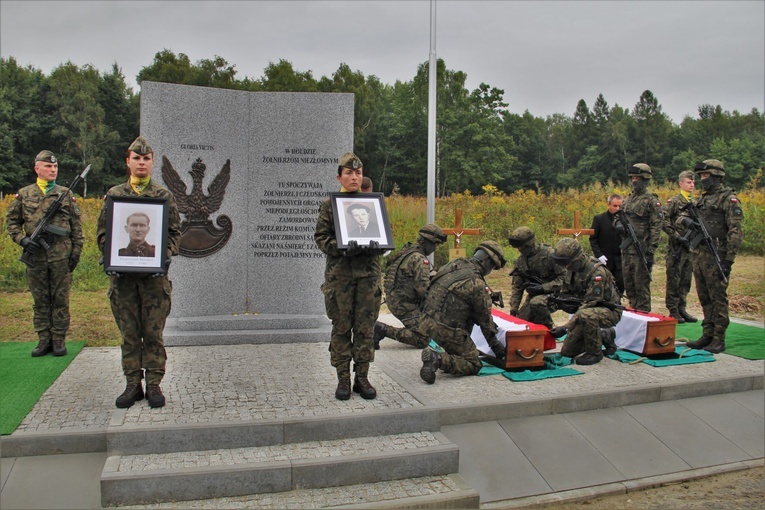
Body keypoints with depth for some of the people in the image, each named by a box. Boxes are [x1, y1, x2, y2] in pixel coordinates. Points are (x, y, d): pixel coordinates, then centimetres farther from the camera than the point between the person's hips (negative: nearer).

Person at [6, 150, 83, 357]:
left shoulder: (66, 194, 6)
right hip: (35, 255, 1)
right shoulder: (24, 194, 7)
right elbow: (11, 220, 12)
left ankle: (59, 340, 11)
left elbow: (77, 226, 5)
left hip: (61, 255, -1)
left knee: (60, 299, 3)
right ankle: (44, 340, 16)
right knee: (40, 300, 8)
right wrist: (22, 239, -5)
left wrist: (76, 251, -1)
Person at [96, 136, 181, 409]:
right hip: (122, 275, 2)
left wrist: (163, 256, -11)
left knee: (153, 333, 2)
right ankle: (133, 385, 16)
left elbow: (175, 232, 5)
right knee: (129, 334, 7)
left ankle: (154, 385, 11)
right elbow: (102, 233, 9)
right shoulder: (114, 195, 10)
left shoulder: (164, 195, 6)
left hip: (155, 275, -1)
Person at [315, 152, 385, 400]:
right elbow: (321, 237, 1)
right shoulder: (329, 204, 4)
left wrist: (375, 245, -12)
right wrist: (341, 248, -18)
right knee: (341, 328, 3)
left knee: (365, 328, 4)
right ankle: (343, 379, 12)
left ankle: (362, 378, 14)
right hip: (340, 273, -2)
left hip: (368, 271, 2)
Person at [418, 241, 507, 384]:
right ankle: (439, 360, -16)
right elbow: (485, 319, -3)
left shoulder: (454, 264, 8)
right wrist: (495, 345, 13)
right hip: (446, 329, -8)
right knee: (474, 365, 6)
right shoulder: (478, 285, -14)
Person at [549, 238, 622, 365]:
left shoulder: (597, 272, -27)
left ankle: (595, 353, -17)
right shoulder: (572, 270, 0)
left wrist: (566, 328, -34)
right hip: (588, 311, 8)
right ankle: (604, 336, 23)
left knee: (586, 315, -41)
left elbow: (589, 303, -31)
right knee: (567, 351, 3)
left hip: (609, 311, -8)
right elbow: (564, 294, 13)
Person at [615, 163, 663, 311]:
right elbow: (618, 217, 25)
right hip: (626, 248, 7)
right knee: (628, 284, 13)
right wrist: (618, 223, 0)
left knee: (641, 284, -3)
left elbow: (656, 227, -12)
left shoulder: (652, 200, -7)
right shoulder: (628, 199, 15)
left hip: (641, 248, -7)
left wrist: (651, 251, -18)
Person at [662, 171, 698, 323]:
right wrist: (676, 236, -17)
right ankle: (673, 311, 6)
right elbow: (663, 221, -14)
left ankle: (681, 309, 20)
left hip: (691, 247, 6)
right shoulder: (673, 201, -6)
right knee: (674, 279, -1)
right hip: (676, 247, -6)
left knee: (686, 280, 11)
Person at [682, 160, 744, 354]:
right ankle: (707, 335, 20)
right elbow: (683, 216, 25)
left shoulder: (729, 198, -8)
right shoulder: (703, 198, 17)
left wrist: (729, 259, -18)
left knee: (718, 298, -2)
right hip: (698, 255, 8)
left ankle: (719, 339, 4)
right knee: (704, 298, 12)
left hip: (716, 256, -8)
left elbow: (736, 231, -14)